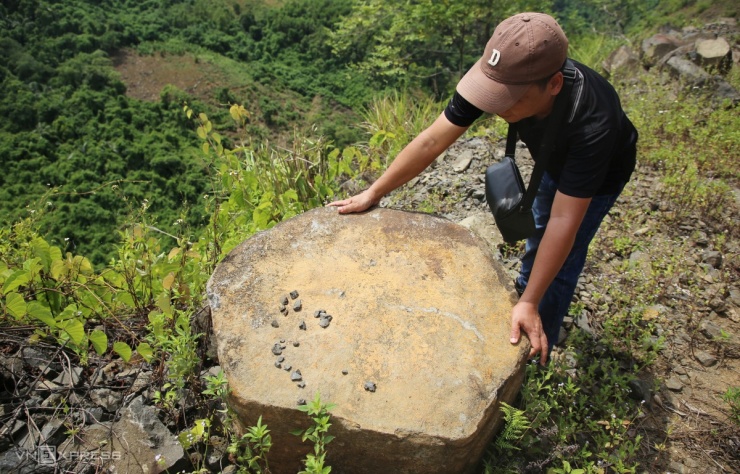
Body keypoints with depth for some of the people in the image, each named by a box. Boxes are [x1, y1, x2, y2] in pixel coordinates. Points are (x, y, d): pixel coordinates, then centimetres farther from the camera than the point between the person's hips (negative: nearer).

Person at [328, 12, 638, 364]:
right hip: (553, 159, 5)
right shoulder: (497, 78, -36)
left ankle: (536, 353, 22)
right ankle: (526, 286, 53)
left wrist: (529, 304, -42)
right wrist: (373, 193, -30)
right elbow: (432, 140, -32)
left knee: (562, 261, 0)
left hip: (599, 173, -4)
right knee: (538, 230, 24)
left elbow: (563, 221, -44)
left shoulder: (591, 124, -48)